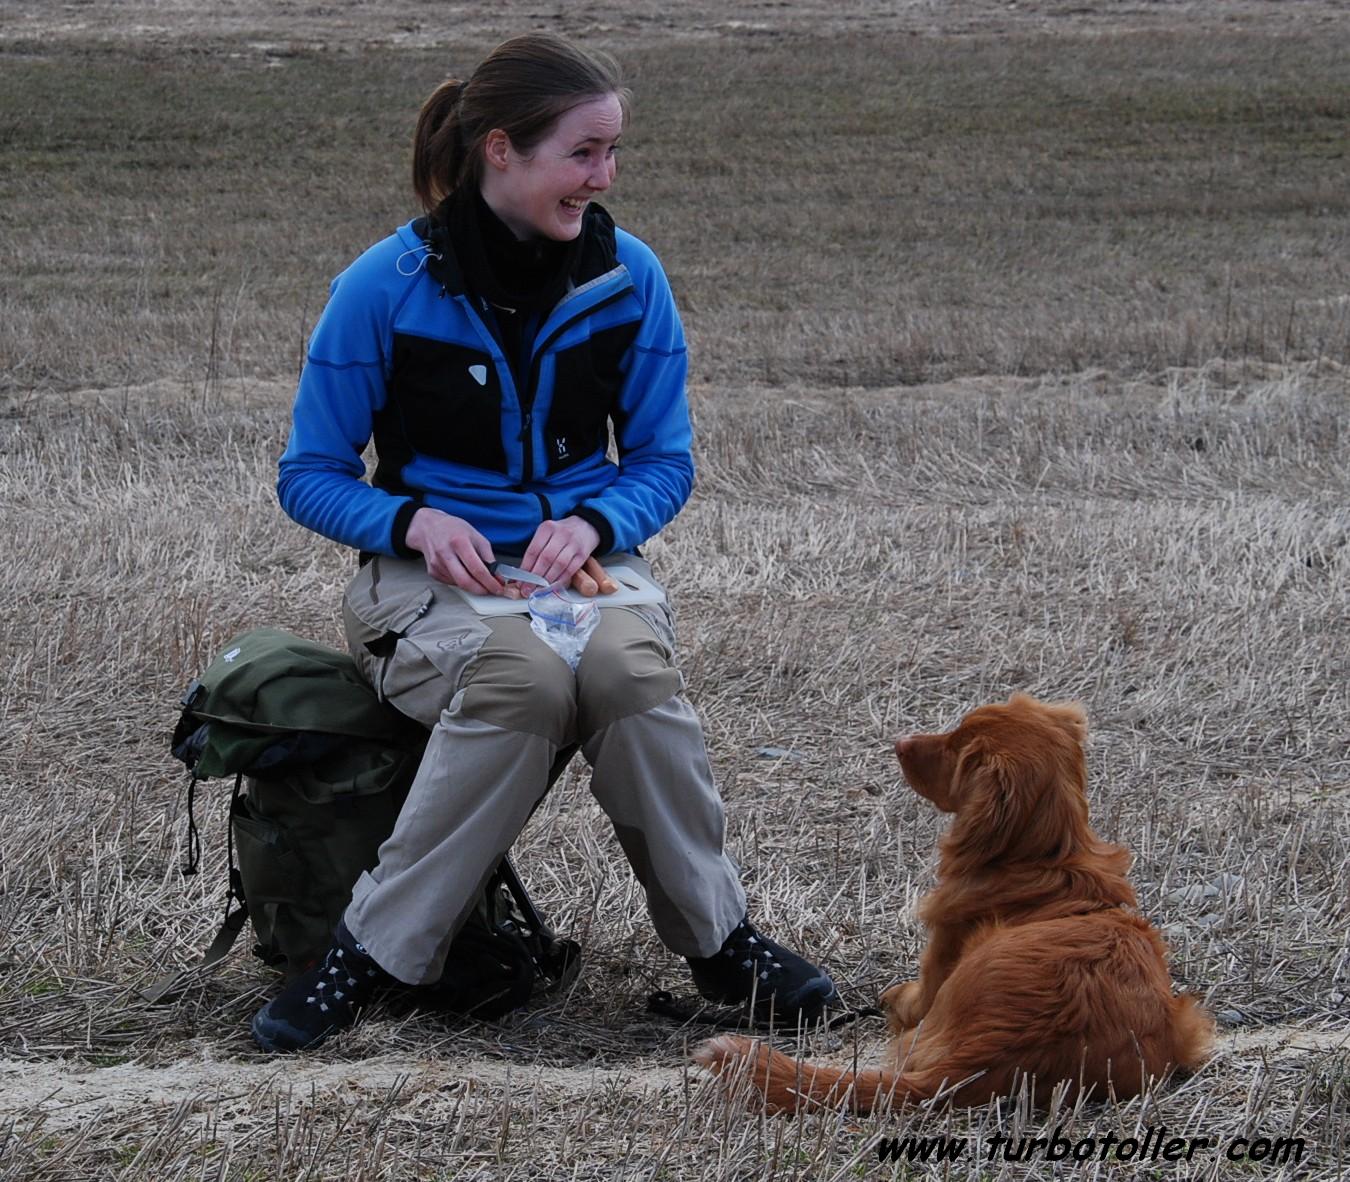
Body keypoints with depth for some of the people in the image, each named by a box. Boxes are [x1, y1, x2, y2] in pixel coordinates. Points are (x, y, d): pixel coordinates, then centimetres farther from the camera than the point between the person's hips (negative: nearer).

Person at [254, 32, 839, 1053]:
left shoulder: (627, 277, 1)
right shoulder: (386, 287, -7)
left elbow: (664, 462, 9)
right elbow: (310, 475, 0)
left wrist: (593, 523, -13)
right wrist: (415, 521, -20)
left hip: (582, 556, 2)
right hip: (430, 575, -2)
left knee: (632, 668, -34)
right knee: (525, 680, -37)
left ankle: (719, 940, -17)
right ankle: (378, 951, -25)